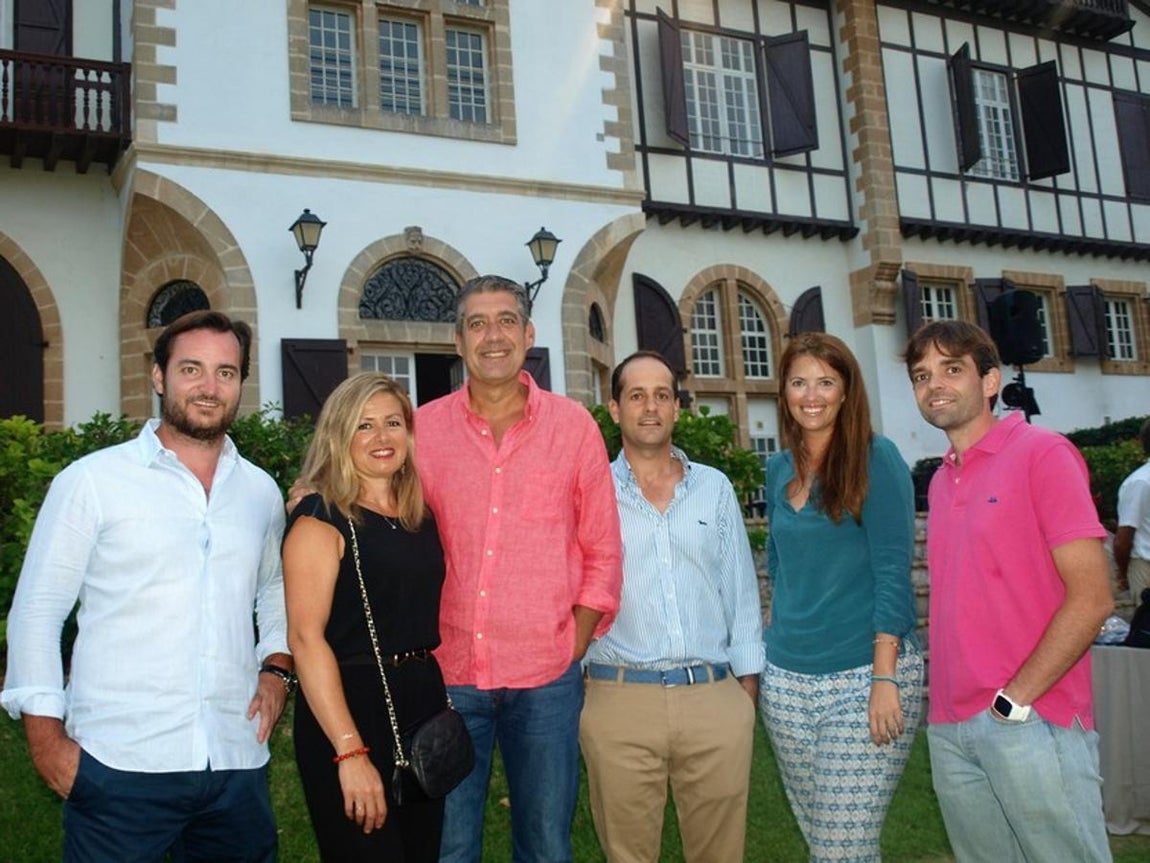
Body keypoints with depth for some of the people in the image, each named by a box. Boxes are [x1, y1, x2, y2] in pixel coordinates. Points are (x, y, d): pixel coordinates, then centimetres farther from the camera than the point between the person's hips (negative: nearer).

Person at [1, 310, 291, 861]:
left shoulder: (261, 491, 10)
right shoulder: (92, 480, -3)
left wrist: (276, 668, 6)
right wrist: (46, 736, -7)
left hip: (237, 761, 4)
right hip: (121, 764, -3)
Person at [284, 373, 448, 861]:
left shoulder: (422, 518, 10)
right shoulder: (320, 520, -9)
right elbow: (306, 638, -16)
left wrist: (444, 709, 6)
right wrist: (350, 752, -22)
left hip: (425, 704, 7)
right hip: (349, 708, -7)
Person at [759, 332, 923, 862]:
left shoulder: (875, 458, -7)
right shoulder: (779, 469, 10)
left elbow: (893, 573, -12)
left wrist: (885, 677, -16)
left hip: (864, 674, -5)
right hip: (786, 678, 6)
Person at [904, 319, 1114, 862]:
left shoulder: (1041, 453, -7)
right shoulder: (941, 482, 14)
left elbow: (1092, 598, -13)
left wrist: (1014, 701, -14)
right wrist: (946, 704, 7)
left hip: (1031, 724, -6)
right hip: (949, 730, 7)